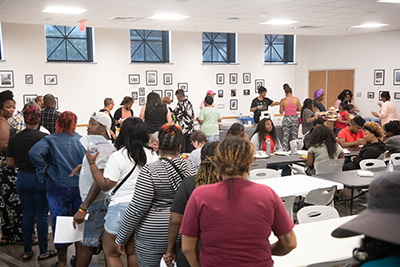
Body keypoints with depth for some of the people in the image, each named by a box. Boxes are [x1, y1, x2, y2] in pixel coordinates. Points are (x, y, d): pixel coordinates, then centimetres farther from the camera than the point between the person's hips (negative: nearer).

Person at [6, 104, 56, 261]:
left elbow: (10, 163, 4)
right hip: (40, 179, -4)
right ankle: (43, 252, 15)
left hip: (22, 179, 4)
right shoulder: (44, 137, -15)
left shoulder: (15, 139, -1)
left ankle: (27, 251, 22)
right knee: (42, 215, 7)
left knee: (27, 215, 14)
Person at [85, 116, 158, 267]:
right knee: (133, 252, 20)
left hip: (122, 207, -6)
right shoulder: (152, 155, 1)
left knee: (110, 252, 11)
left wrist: (92, 163, -7)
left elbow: (104, 185, -14)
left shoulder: (118, 157, -15)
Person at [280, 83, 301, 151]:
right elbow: (300, 109, 2)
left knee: (285, 136, 4)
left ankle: (284, 150, 2)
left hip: (286, 119, -1)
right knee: (294, 136, 10)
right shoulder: (296, 99, -6)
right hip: (295, 118, 1)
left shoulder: (283, 100, -8)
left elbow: (281, 111, -1)